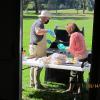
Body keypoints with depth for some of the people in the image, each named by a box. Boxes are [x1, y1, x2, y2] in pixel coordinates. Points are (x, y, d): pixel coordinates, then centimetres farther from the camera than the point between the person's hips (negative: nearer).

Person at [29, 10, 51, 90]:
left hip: (33, 46, 11)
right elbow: (38, 31, -37)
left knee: (34, 65, 15)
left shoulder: (36, 22, 19)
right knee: (38, 66, -6)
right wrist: (47, 31, -31)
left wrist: (45, 40, 30)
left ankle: (32, 82, 23)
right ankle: (37, 84, -2)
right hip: (38, 48, -11)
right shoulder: (39, 23, -14)